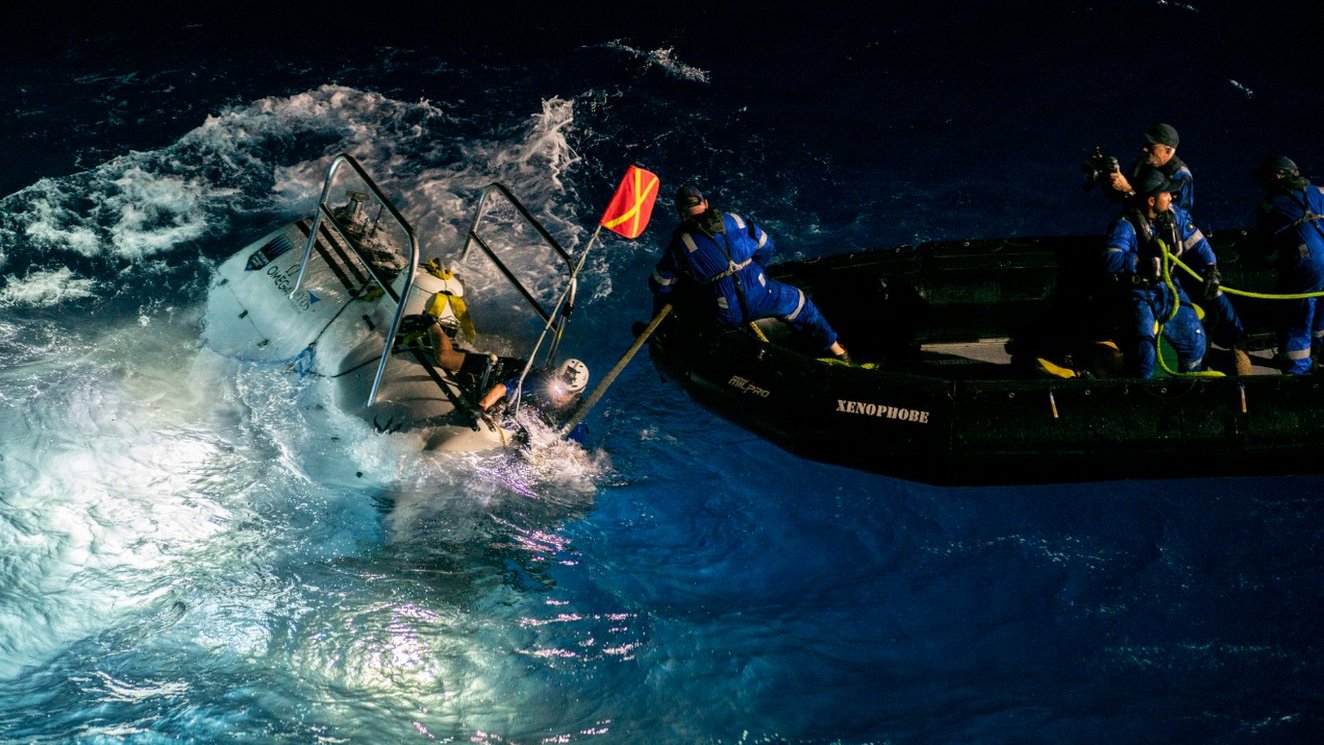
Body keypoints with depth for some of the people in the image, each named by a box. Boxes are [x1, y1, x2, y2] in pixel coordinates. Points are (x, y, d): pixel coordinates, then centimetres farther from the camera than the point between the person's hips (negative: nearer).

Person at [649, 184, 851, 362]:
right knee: (798, 302, 31)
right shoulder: (733, 220, 5)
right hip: (762, 300, 2)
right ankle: (836, 351, 41)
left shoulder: (680, 243, -3)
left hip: (728, 316, -2)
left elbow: (660, 284, 3)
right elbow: (766, 247, 18)